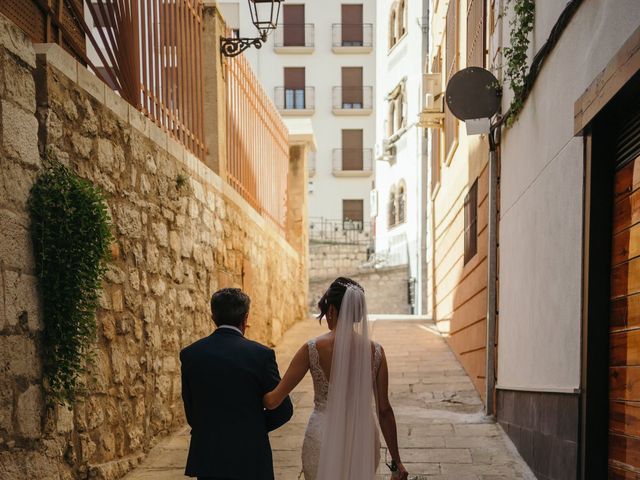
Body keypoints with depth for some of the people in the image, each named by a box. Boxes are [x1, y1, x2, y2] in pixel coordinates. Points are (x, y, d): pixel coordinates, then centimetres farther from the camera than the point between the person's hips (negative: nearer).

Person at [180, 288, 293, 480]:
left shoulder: (189, 354, -3)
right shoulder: (261, 354, -12)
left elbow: (190, 413, 4)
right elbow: (283, 410, -5)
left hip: (207, 456, 3)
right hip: (249, 457, -2)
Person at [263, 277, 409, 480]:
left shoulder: (312, 349, -12)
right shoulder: (375, 351, -7)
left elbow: (274, 400, -10)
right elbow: (384, 410, -5)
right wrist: (396, 461, 4)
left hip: (324, 438, -1)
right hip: (363, 439, 2)